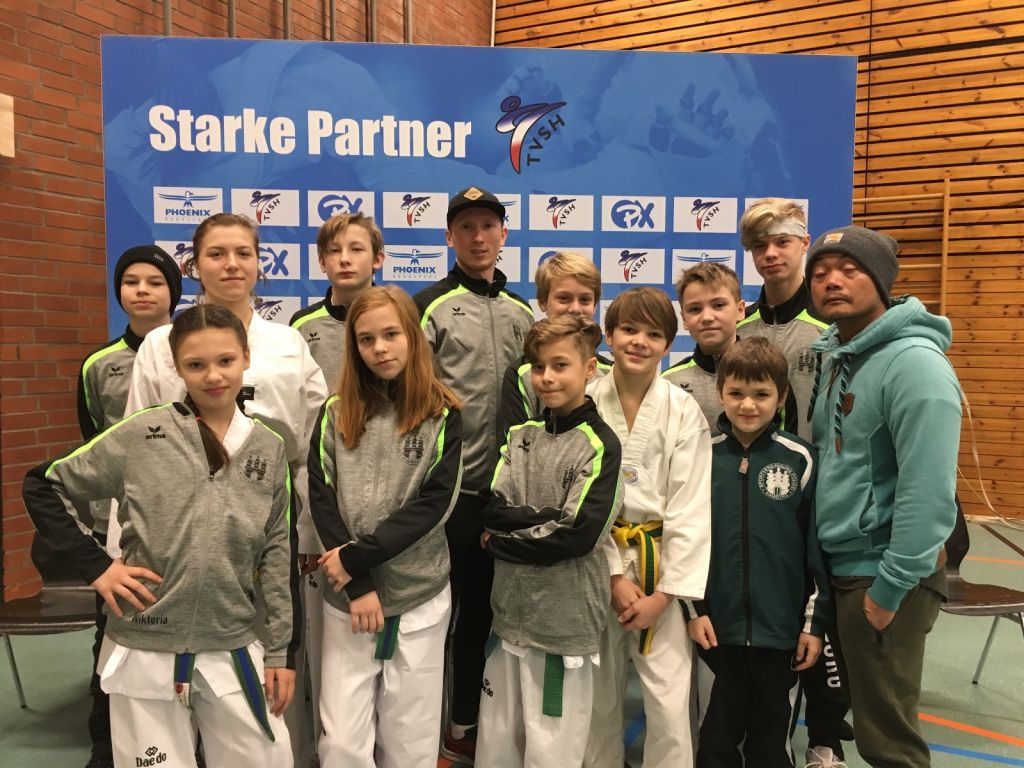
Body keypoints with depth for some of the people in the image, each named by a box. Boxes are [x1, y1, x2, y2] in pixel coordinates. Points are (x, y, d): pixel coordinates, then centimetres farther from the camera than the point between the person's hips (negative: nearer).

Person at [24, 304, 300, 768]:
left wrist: (282, 650, 4)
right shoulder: (142, 434, -8)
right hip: (144, 652, -2)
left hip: (234, 651, 2)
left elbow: (278, 553, 4)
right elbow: (42, 487, 0)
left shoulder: (269, 449, 1)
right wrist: (95, 566, -8)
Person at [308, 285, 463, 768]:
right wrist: (358, 585, -11)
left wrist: (355, 556, -15)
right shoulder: (336, 413, 2)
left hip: (420, 599, -1)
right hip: (347, 599, 1)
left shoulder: (443, 414, -3)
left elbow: (433, 504, -10)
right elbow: (322, 499, -3)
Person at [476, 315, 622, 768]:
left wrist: (500, 540, -9)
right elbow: (490, 508, -1)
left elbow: (578, 535, -17)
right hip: (510, 611, 5)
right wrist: (548, 518, -16)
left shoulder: (599, 445, -9)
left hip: (565, 620, -5)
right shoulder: (520, 436, 7)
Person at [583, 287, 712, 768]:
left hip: (663, 568, -1)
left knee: (670, 705, -1)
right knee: (598, 696, 13)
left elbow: (691, 509, -7)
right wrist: (614, 576, -9)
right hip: (597, 564, 1)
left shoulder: (684, 412, -6)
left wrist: (665, 592, -10)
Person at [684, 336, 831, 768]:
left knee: (771, 726, 15)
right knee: (722, 724, 12)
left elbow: (818, 546, -1)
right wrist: (693, 608, 0)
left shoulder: (800, 459, -5)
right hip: (719, 622, 1)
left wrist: (815, 622, 0)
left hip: (781, 624, 0)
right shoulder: (704, 456, -2)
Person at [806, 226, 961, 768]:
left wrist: (891, 586, -20)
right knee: (872, 721, 21)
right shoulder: (835, 357, 9)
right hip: (838, 563, 8)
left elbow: (928, 490, -24)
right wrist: (817, 558, 14)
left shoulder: (914, 363, -18)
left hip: (883, 571, -8)